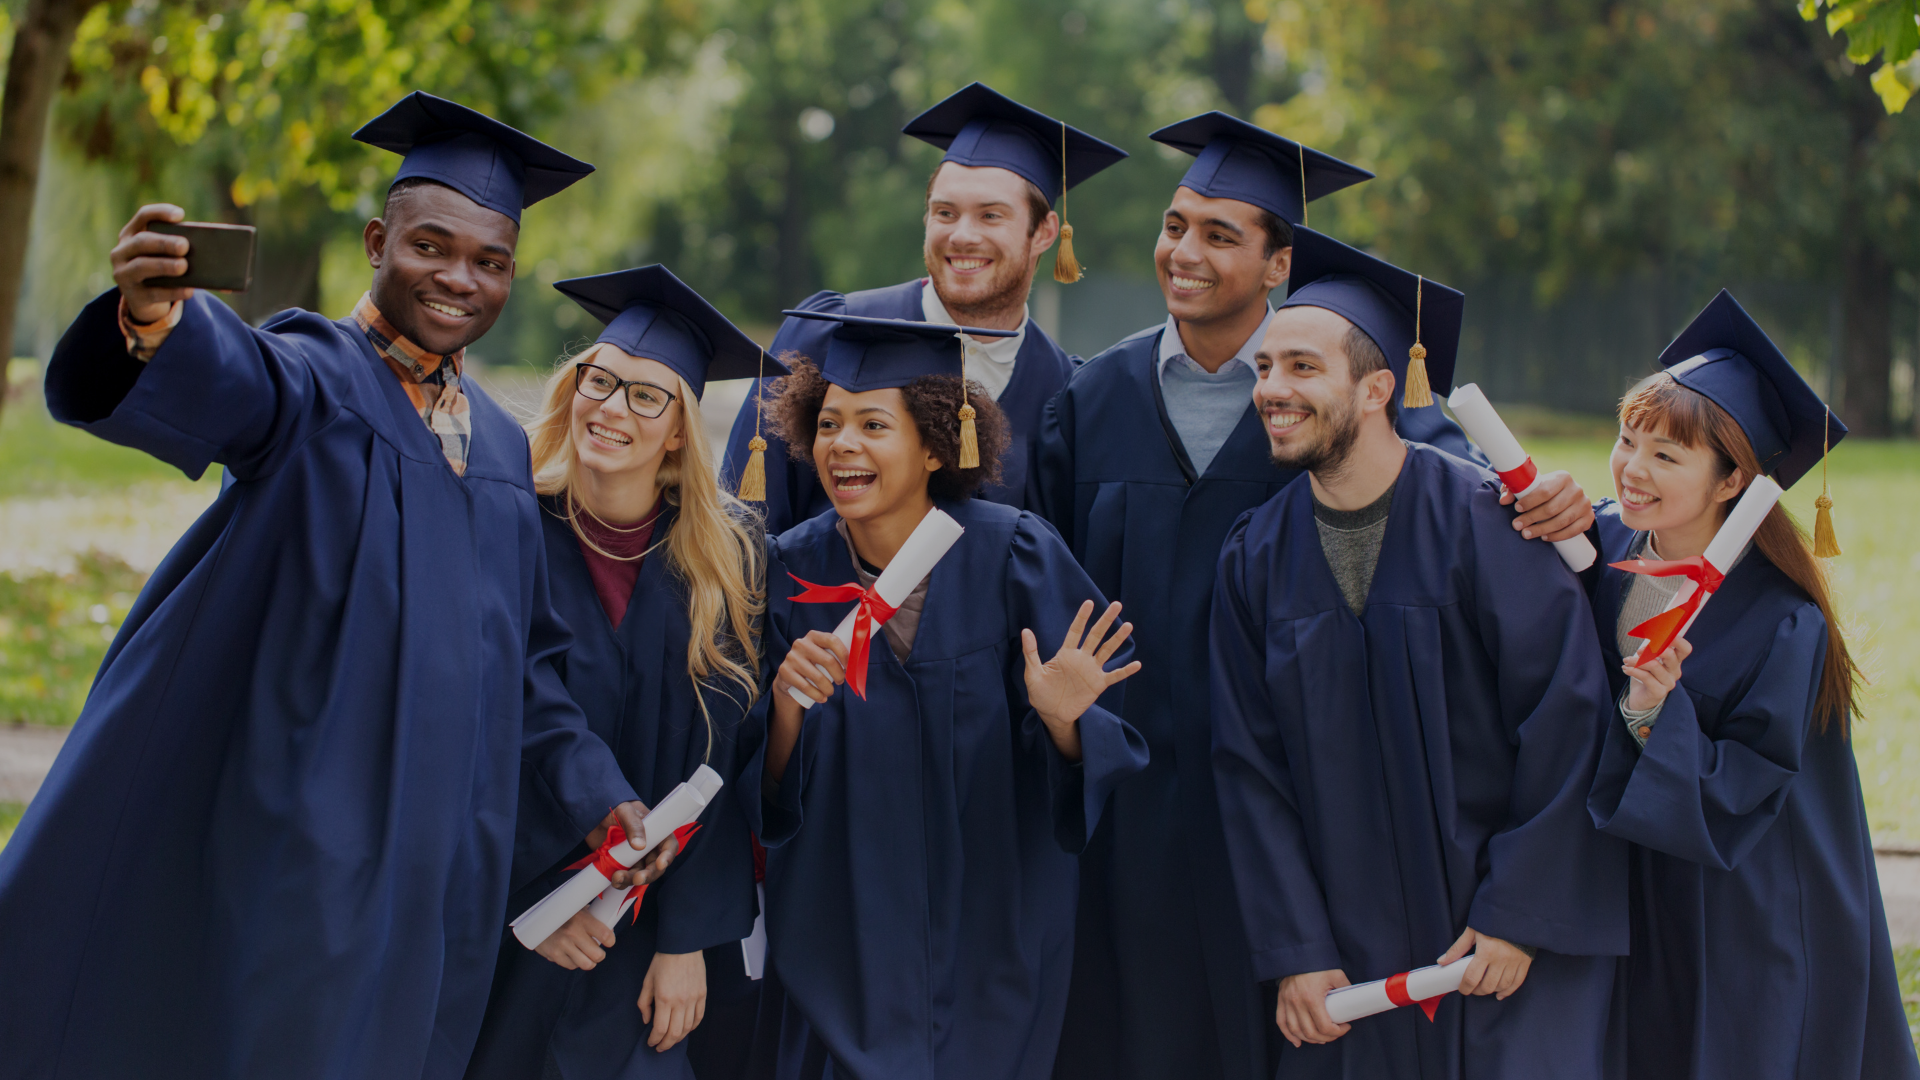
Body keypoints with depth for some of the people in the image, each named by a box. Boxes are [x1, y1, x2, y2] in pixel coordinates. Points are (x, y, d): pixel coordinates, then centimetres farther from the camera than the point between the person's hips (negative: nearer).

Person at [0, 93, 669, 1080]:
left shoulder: (500, 445, 15)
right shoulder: (312, 378, -5)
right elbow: (215, 380, -30)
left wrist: (597, 795, 13)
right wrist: (155, 312, -51)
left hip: (440, 864, 6)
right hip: (306, 842, -6)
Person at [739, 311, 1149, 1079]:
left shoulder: (1012, 556, -13)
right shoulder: (793, 571, -7)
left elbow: (1102, 754, -10)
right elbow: (768, 789, -7)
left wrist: (1063, 719, -32)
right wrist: (787, 704, -26)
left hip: (991, 933, -1)